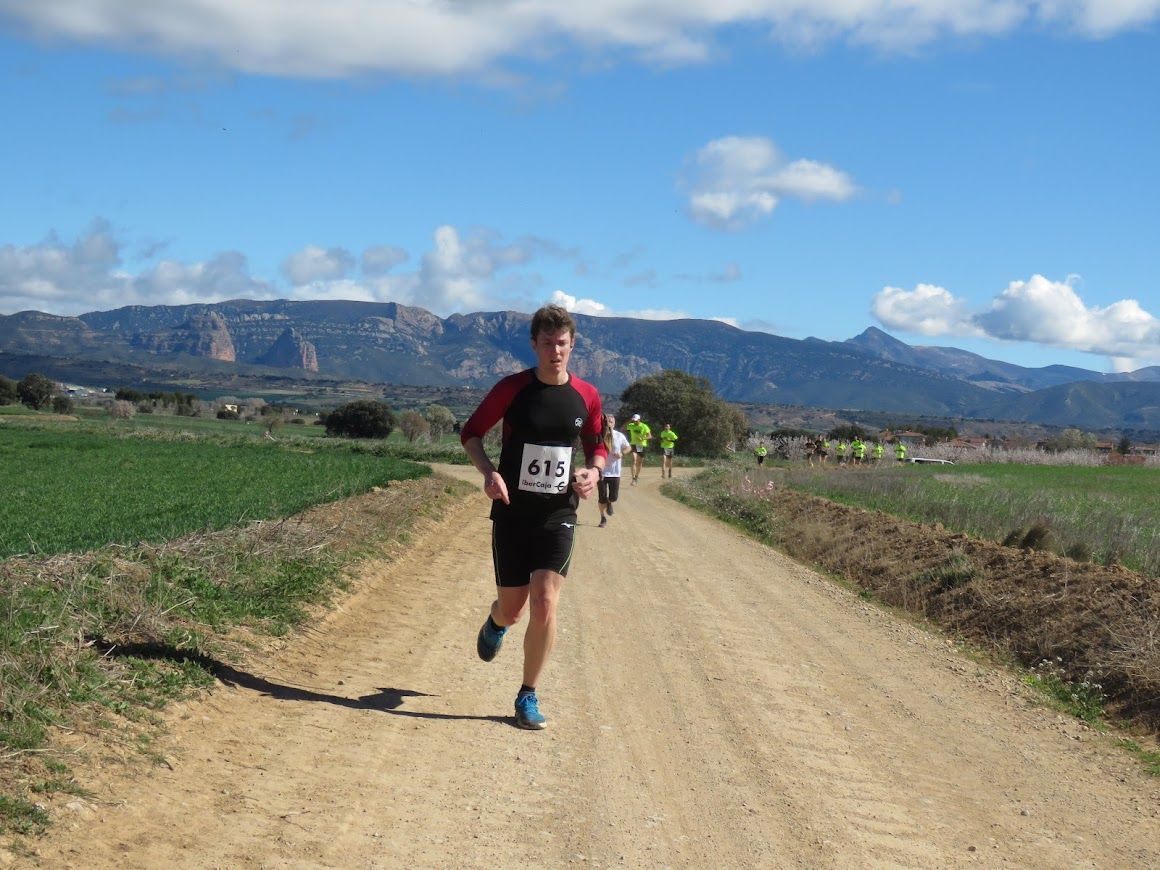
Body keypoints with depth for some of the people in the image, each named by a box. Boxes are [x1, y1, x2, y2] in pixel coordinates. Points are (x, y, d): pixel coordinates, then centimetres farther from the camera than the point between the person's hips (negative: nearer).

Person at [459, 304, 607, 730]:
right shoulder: (512, 388, -8)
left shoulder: (586, 396, 0)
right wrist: (488, 471, -16)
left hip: (557, 515, 1)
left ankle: (528, 696, 4)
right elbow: (471, 432, 2)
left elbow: (597, 445, 15)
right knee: (511, 611, 6)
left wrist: (593, 470, -8)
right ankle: (496, 620, 46)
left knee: (545, 604, -12)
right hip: (512, 514, -1)